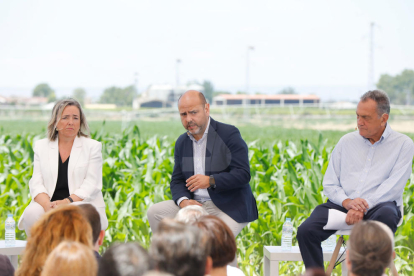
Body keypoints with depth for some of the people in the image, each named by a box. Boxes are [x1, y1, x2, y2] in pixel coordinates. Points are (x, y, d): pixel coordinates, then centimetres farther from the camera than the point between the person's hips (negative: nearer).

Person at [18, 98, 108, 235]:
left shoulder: (93, 147, 8)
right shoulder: (41, 146, 14)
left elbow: (91, 184, -3)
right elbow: (36, 183, 4)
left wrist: (67, 202, -20)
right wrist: (47, 205, -18)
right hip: (49, 205, 2)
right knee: (31, 213, -30)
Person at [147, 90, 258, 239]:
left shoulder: (229, 134, -6)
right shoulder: (181, 142, 13)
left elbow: (243, 174, -13)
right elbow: (177, 181, 13)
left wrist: (211, 181, -26)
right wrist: (183, 201, -10)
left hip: (229, 208, -6)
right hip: (195, 204, 6)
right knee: (154, 212, -11)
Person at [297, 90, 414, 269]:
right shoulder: (346, 142, 16)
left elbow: (393, 187, -7)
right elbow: (329, 184, 13)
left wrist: (362, 207, -20)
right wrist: (347, 202, -10)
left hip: (377, 206, -3)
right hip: (342, 205, 3)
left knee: (386, 214, -41)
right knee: (305, 231, -24)